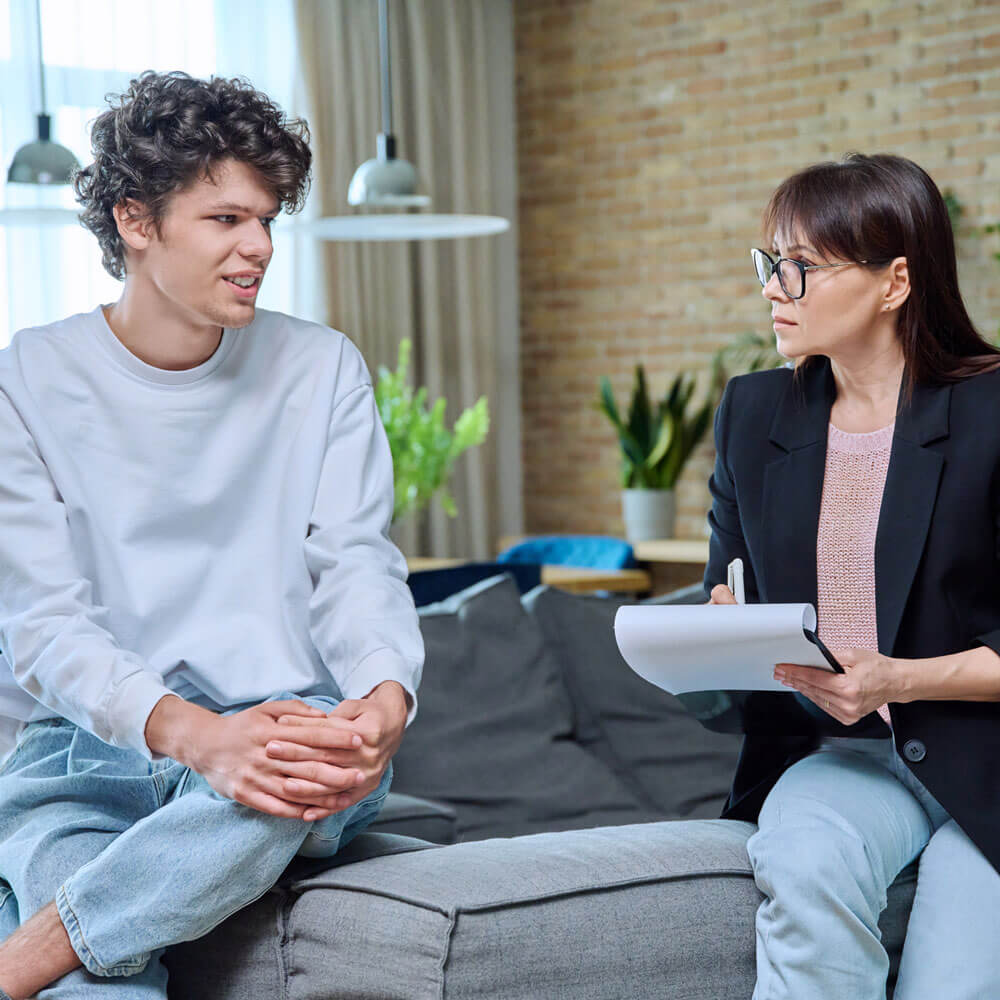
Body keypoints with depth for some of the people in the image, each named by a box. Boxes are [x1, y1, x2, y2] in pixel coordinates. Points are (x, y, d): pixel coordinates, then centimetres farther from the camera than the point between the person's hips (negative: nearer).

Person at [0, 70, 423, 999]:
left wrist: (387, 697, -25)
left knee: (274, 795, -37)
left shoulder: (321, 370, 8)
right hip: (87, 741, -2)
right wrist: (192, 734, -29)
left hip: (285, 723, 3)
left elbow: (356, 565, 0)